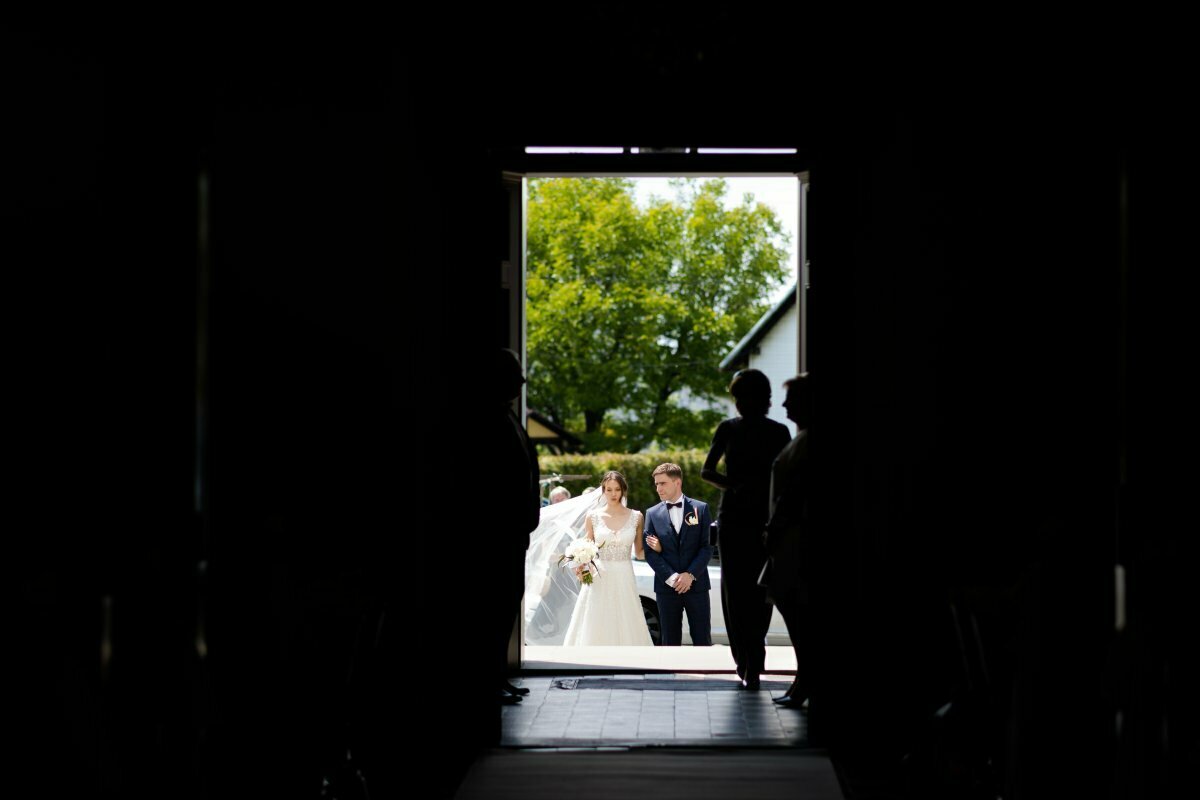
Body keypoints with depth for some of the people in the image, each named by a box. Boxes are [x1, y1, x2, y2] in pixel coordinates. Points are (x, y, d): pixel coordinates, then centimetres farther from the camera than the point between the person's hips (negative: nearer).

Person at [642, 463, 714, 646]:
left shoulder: (700, 508, 4)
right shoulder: (652, 514, 6)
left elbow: (707, 546, -1)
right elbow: (650, 552, 0)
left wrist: (691, 575, -12)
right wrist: (671, 577, -12)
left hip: (697, 585, -1)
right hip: (666, 587, 1)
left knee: (703, 640, -1)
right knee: (670, 641, 4)